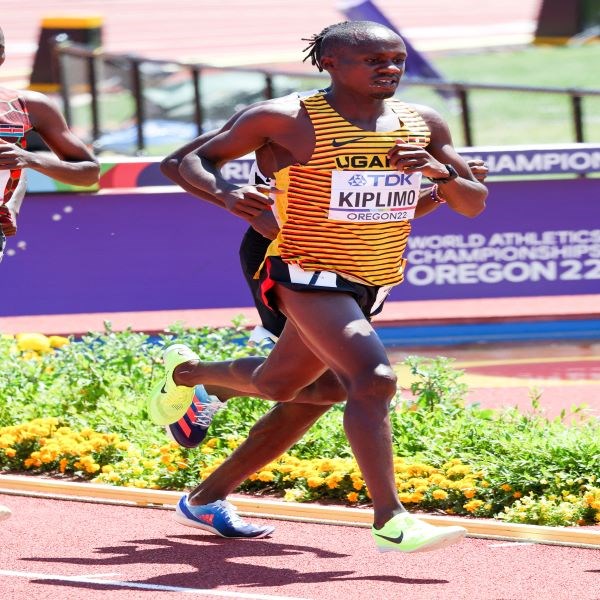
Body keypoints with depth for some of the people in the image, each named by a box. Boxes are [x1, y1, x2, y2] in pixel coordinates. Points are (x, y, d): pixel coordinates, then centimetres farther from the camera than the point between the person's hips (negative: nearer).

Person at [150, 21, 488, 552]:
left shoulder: (422, 124, 2)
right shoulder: (287, 120, -11)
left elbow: (475, 204, 7)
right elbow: (197, 159, 0)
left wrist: (440, 172, -15)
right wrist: (224, 193, -23)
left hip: (372, 285, 7)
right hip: (308, 274, -7)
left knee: (277, 384, 23)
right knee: (373, 379, -27)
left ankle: (187, 371, 53)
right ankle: (390, 522, -26)